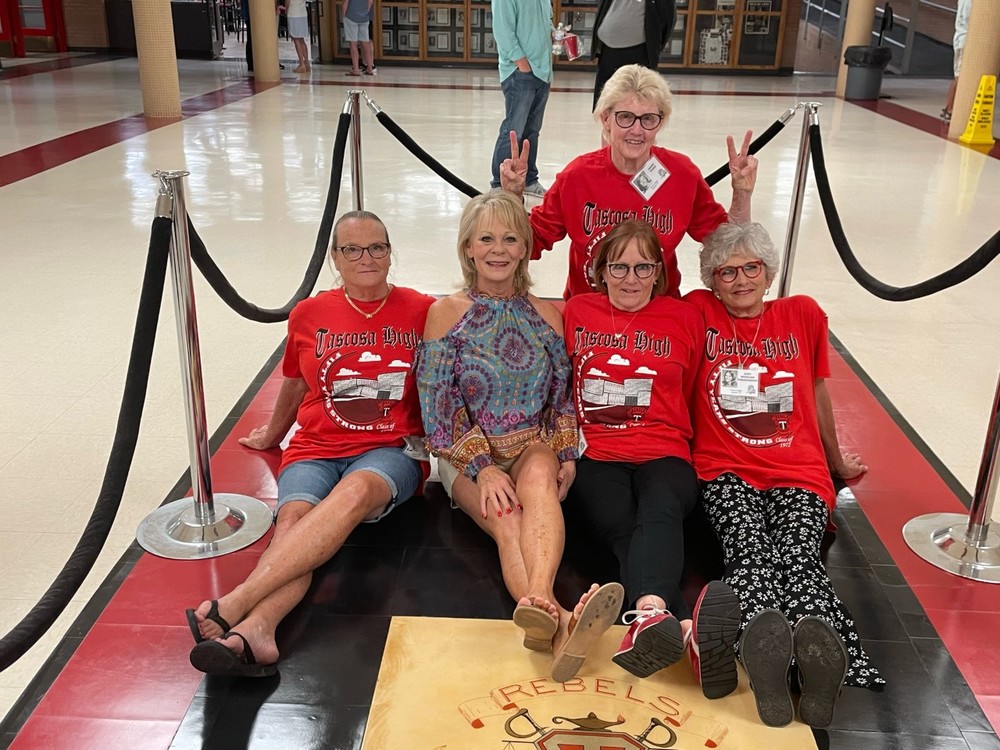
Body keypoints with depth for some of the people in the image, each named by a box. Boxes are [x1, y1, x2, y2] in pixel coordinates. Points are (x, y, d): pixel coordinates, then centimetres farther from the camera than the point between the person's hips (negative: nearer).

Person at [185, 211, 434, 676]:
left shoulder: (422, 312, 6)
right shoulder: (309, 315, 11)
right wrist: (271, 434, 39)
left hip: (391, 450, -2)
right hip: (316, 450, 3)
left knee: (357, 490, -37)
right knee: (293, 517, -31)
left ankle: (233, 605, -47)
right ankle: (256, 630, -54)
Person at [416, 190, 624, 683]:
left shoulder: (546, 315, 10)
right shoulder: (446, 313, 1)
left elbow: (562, 397, 13)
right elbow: (438, 407, -5)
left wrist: (565, 455, -6)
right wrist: (482, 467, -18)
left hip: (535, 449, 2)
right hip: (467, 456, -1)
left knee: (539, 472, -36)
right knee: (507, 516, -33)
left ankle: (538, 601, -59)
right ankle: (558, 619, -60)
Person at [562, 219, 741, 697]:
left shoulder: (684, 318, 17)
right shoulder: (576, 312, 17)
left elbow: (693, 397, 23)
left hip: (664, 453, 1)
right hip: (595, 455, 0)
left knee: (661, 510, -38)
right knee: (623, 527, -35)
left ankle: (650, 616, -66)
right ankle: (682, 630, -63)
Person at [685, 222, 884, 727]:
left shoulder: (803, 314, 18)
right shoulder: (700, 312, 14)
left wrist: (837, 461, 37)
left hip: (799, 474, 1)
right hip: (726, 471, -1)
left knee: (797, 552, -31)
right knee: (748, 545, -34)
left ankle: (818, 650, -59)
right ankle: (762, 635, -62)